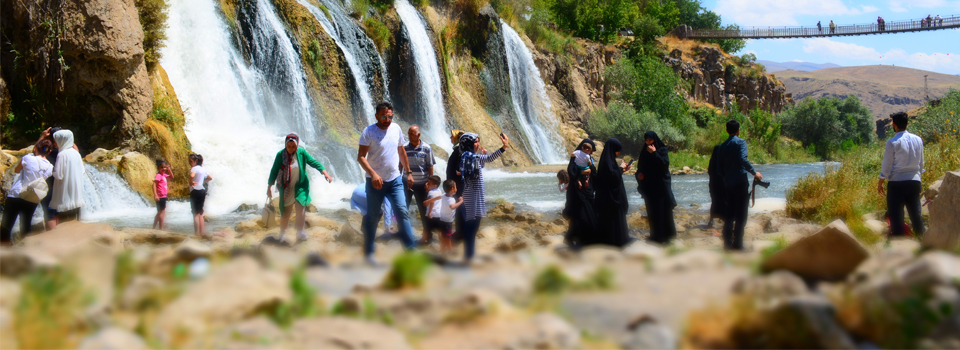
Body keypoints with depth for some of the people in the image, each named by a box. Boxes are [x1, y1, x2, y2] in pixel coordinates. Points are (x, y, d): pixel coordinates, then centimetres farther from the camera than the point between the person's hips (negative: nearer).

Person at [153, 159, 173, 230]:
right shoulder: (158, 175, -16)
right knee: (162, 212, -5)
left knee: (159, 213, 16)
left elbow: (171, 177, 24)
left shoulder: (164, 175, 11)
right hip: (160, 197, -10)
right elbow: (154, 184, -25)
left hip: (163, 197, 10)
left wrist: (169, 170, 7)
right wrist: (155, 195, -32)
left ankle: (154, 228, 24)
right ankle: (161, 229, -2)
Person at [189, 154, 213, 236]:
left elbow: (192, 175, -34)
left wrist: (191, 182, -17)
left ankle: (197, 233, -8)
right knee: (200, 214, 13)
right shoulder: (202, 169, 14)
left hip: (195, 191, -8)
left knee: (195, 214, -6)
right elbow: (210, 178, 27)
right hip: (202, 191, 8)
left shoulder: (194, 168, -11)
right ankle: (201, 233, 13)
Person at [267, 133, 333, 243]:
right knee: (285, 214, 5)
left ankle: (300, 233, -18)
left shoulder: (301, 153, -5)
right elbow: (274, 171, 1)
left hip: (300, 187, 0)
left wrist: (325, 173, -13)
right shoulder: (280, 155, -6)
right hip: (286, 188, 0)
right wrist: (269, 187, 5)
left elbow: (314, 162, -1)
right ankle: (281, 235, 25)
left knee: (300, 207, -21)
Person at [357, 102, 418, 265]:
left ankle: (411, 247, -4)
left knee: (402, 211, -7)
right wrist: (373, 174, -29)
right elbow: (361, 157, -17)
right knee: (372, 217, 6)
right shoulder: (368, 132, -11)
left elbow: (401, 152, 18)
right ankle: (368, 252, 17)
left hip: (395, 180, 3)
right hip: (375, 181, -3)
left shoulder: (396, 129, 5)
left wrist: (408, 172, 18)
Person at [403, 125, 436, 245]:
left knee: (423, 210, 5)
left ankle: (427, 235, 16)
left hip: (421, 184, -3)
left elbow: (430, 166, -3)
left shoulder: (426, 148, -6)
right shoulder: (405, 148, 1)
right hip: (407, 183, 3)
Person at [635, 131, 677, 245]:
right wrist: (639, 174, -6)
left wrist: (654, 153, -17)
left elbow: (665, 163, -18)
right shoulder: (644, 152, 10)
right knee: (652, 211, 5)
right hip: (649, 186, 4)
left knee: (663, 210, -5)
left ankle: (665, 235, 0)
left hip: (661, 184, -4)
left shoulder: (662, 150, -3)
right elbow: (640, 168, 15)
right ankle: (655, 234, 11)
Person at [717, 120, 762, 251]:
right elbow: (743, 159, -21)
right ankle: (737, 244, -4)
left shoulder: (723, 146, 11)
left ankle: (727, 242, 11)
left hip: (728, 184, 6)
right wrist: (754, 172, -14)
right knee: (741, 215, -2)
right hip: (740, 182, -6)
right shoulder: (740, 142, -7)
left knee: (729, 214, 12)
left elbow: (720, 166, 13)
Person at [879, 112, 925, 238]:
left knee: (896, 215, 1)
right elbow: (921, 163, 12)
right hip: (914, 181, 4)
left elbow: (886, 166, -6)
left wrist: (880, 183, 5)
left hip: (897, 183, -4)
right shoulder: (918, 140, 5)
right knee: (916, 214, 10)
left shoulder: (892, 143, -10)